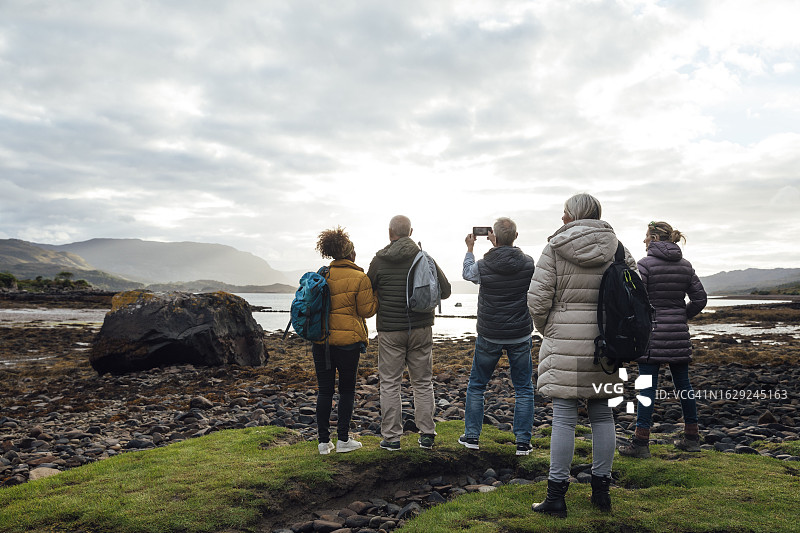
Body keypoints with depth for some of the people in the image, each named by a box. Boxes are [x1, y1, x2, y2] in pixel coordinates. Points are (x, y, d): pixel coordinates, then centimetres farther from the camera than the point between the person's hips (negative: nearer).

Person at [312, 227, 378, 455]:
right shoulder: (359, 278, -8)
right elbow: (366, 310, -4)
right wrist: (377, 294, 9)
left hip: (321, 340, 4)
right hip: (347, 340, -4)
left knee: (325, 389, 9)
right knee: (347, 389, 10)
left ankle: (324, 440, 13)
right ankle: (343, 439, 12)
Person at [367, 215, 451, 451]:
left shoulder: (379, 261, -5)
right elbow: (445, 291, 1)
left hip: (390, 330, -1)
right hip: (421, 329, 2)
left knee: (390, 384, 6)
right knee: (423, 383, 11)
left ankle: (391, 436, 9)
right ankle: (427, 434, 14)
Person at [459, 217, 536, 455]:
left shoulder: (483, 266, -12)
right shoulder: (528, 263, -9)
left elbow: (467, 273, 12)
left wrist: (469, 249, 26)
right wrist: (500, 247, 22)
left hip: (489, 337, -1)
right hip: (520, 337, 1)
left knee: (476, 385, 15)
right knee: (523, 389, 11)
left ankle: (472, 435, 21)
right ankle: (523, 442, 11)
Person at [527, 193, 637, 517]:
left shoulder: (555, 247, -5)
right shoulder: (617, 249, 5)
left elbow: (538, 298, -9)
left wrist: (546, 330, 8)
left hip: (564, 340, -3)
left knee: (564, 418, 0)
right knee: (602, 415, 13)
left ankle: (556, 496, 7)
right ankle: (601, 490, 24)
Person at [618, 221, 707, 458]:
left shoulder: (645, 264, -10)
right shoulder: (685, 265, 9)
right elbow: (700, 298, 10)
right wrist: (682, 317, 18)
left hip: (652, 332, -6)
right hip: (679, 333, 6)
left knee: (647, 385, -4)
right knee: (683, 383, 15)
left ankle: (641, 442, -2)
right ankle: (692, 438, 24)